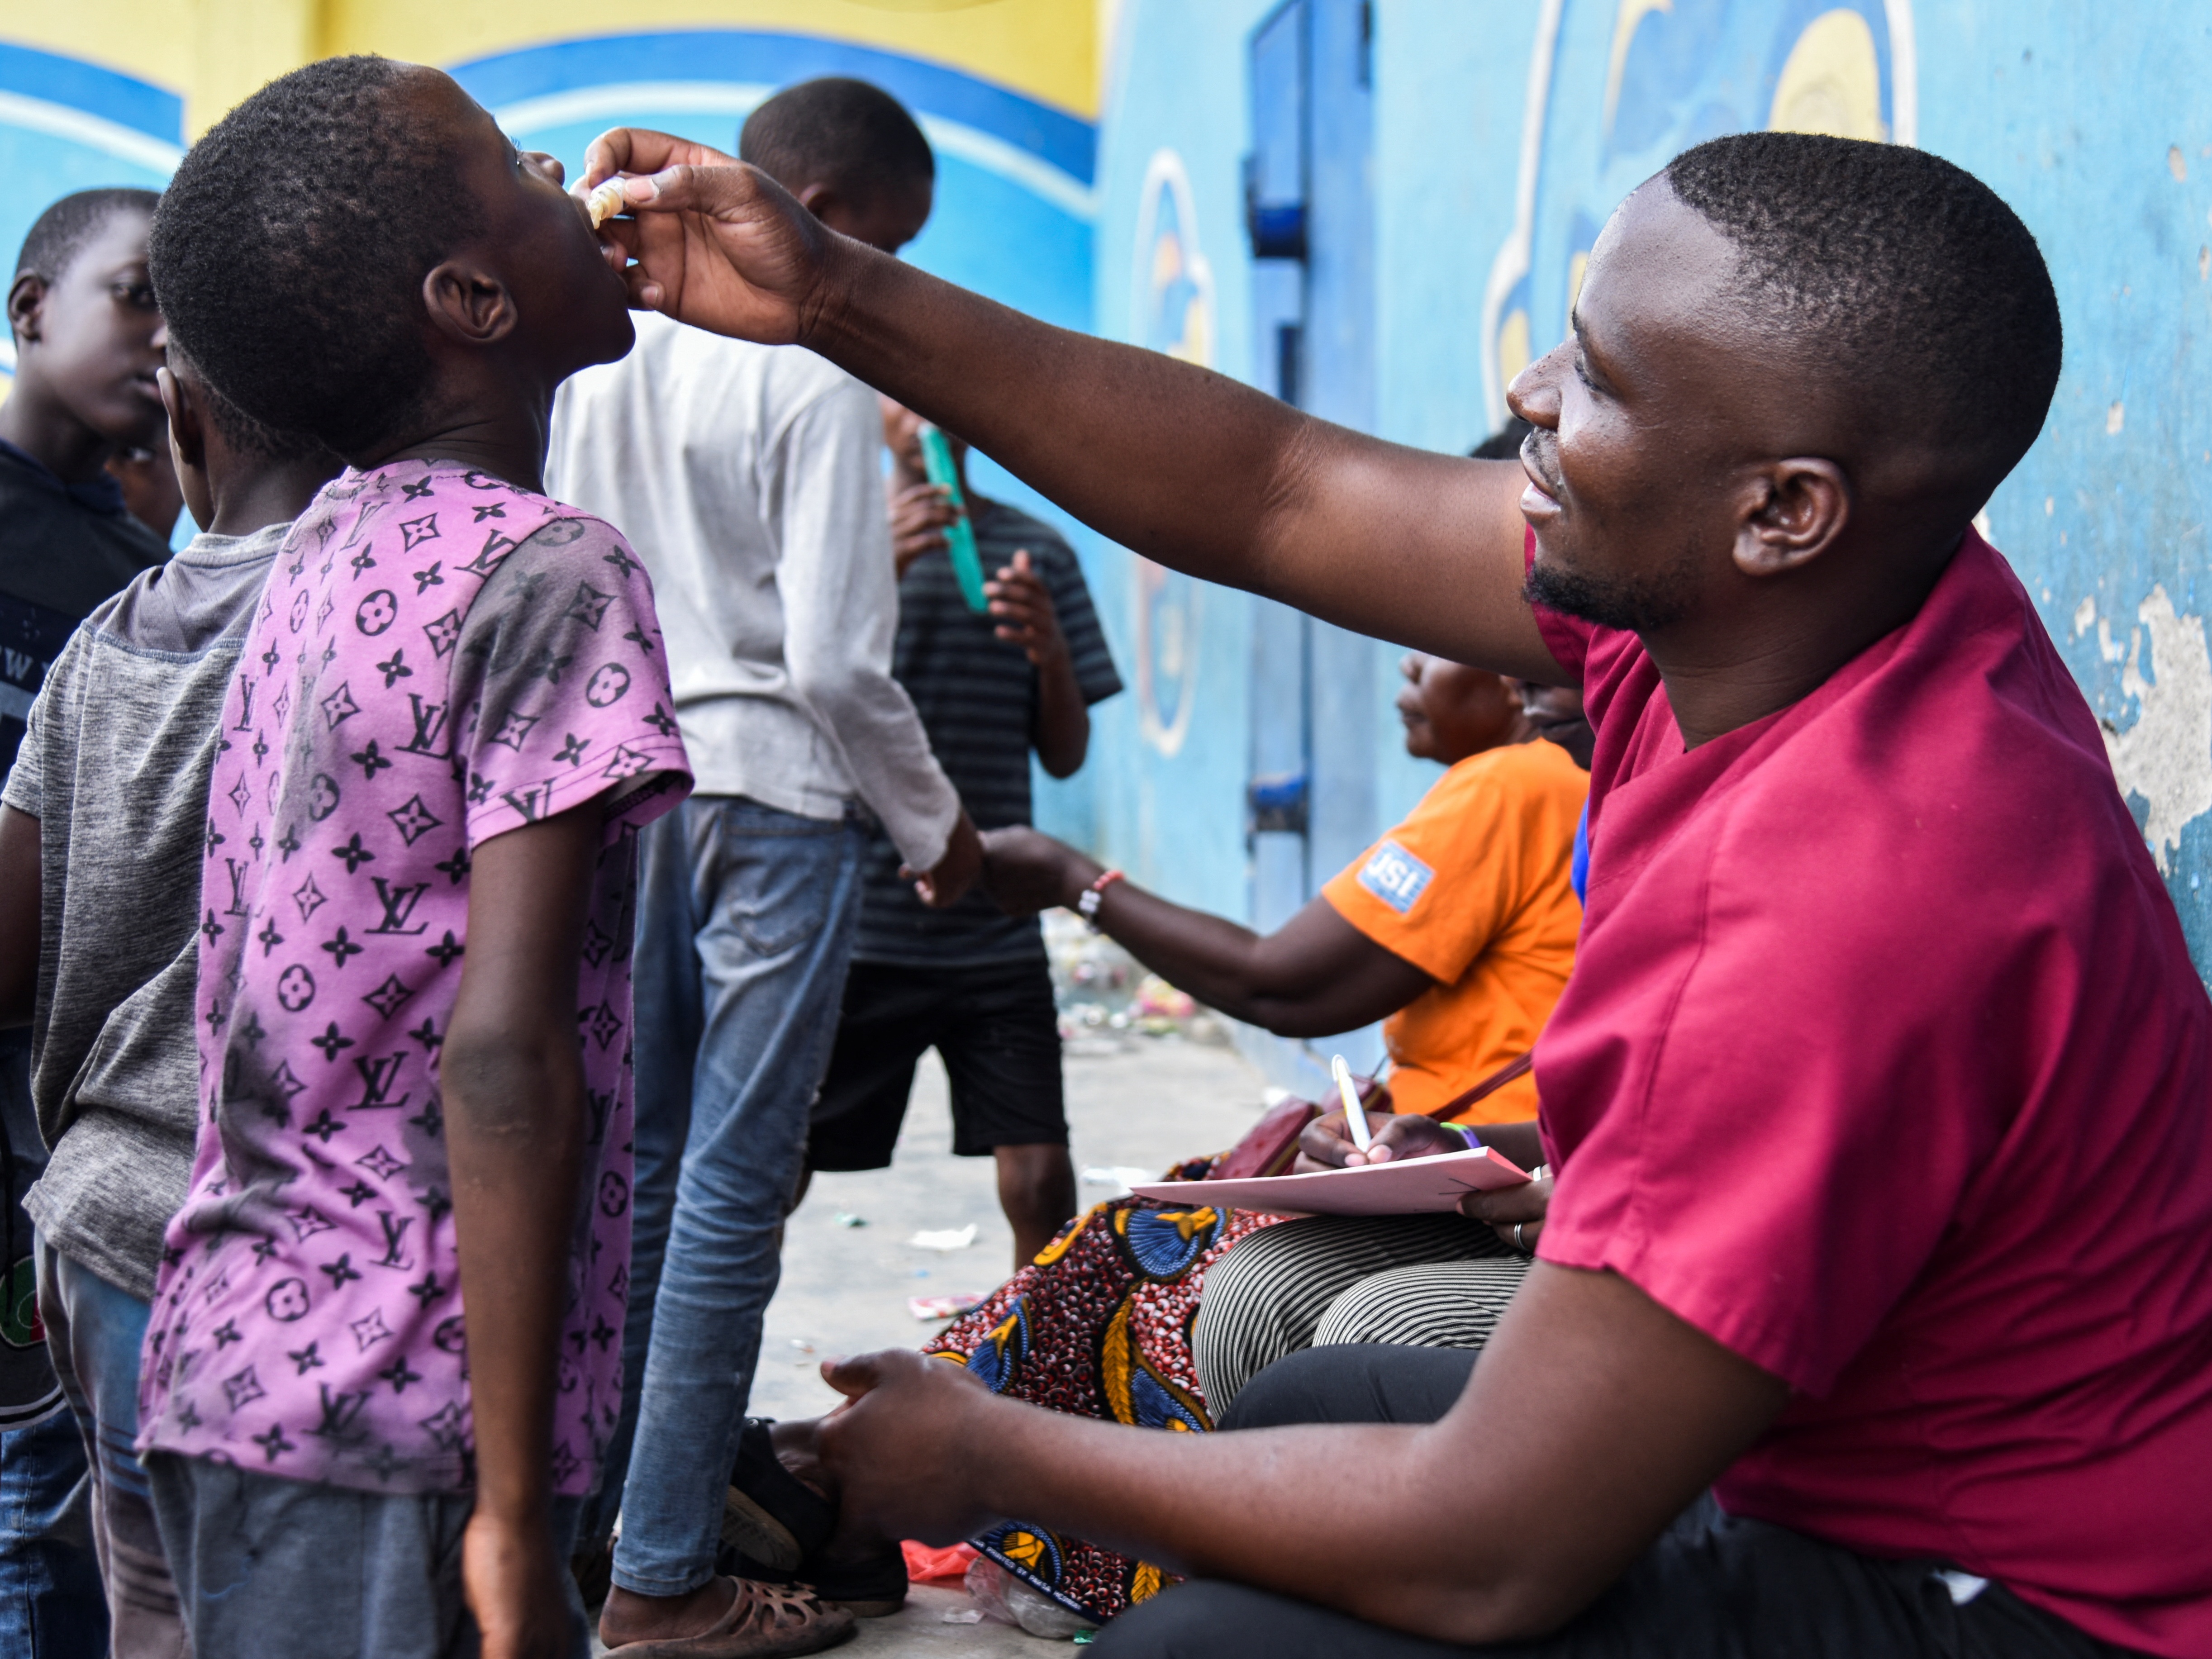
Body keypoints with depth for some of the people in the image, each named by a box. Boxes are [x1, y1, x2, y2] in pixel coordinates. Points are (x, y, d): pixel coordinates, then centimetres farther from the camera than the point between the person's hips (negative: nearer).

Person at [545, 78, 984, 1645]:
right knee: (732, 1185, -1)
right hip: (769, 796, -7)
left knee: (635, 1164, 15)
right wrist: (936, 822, 0)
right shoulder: (816, 380, -11)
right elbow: (837, 658, -14)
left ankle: (593, 1518, 22)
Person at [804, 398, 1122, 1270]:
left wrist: (1051, 652, -9)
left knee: (1039, 1180, -5)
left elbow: (1065, 756, 11)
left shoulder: (1037, 552, 11)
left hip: (994, 926, 2)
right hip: (853, 918, -2)